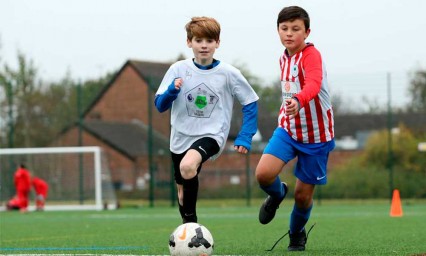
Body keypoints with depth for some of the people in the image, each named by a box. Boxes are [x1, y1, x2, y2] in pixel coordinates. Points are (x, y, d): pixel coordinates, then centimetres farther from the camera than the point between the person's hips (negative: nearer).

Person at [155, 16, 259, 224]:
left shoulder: (228, 73, -6)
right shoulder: (178, 69, -3)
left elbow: (250, 102, 3)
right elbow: (160, 105, -1)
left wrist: (245, 137, -5)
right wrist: (172, 90, -22)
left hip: (212, 135, -4)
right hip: (181, 137, 4)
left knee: (187, 166, -33)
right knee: (184, 189, 15)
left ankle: (190, 222, -18)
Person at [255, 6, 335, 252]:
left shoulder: (311, 55, -20)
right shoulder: (284, 58, 4)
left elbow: (313, 85, -41)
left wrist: (298, 101, -60)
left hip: (316, 134, -5)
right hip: (288, 128, 5)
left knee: (303, 193, 3)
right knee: (264, 173, -19)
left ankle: (297, 235, 33)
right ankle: (277, 195, 17)